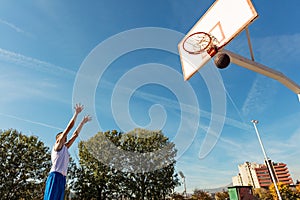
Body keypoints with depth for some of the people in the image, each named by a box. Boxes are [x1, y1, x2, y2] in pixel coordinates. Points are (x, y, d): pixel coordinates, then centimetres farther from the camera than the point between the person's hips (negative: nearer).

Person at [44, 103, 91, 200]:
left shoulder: (65, 148, 22)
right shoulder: (57, 146, 2)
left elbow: (75, 134, 26)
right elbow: (68, 128, -4)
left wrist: (83, 122, 30)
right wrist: (76, 113, -3)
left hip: (62, 178, 8)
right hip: (55, 176, -8)